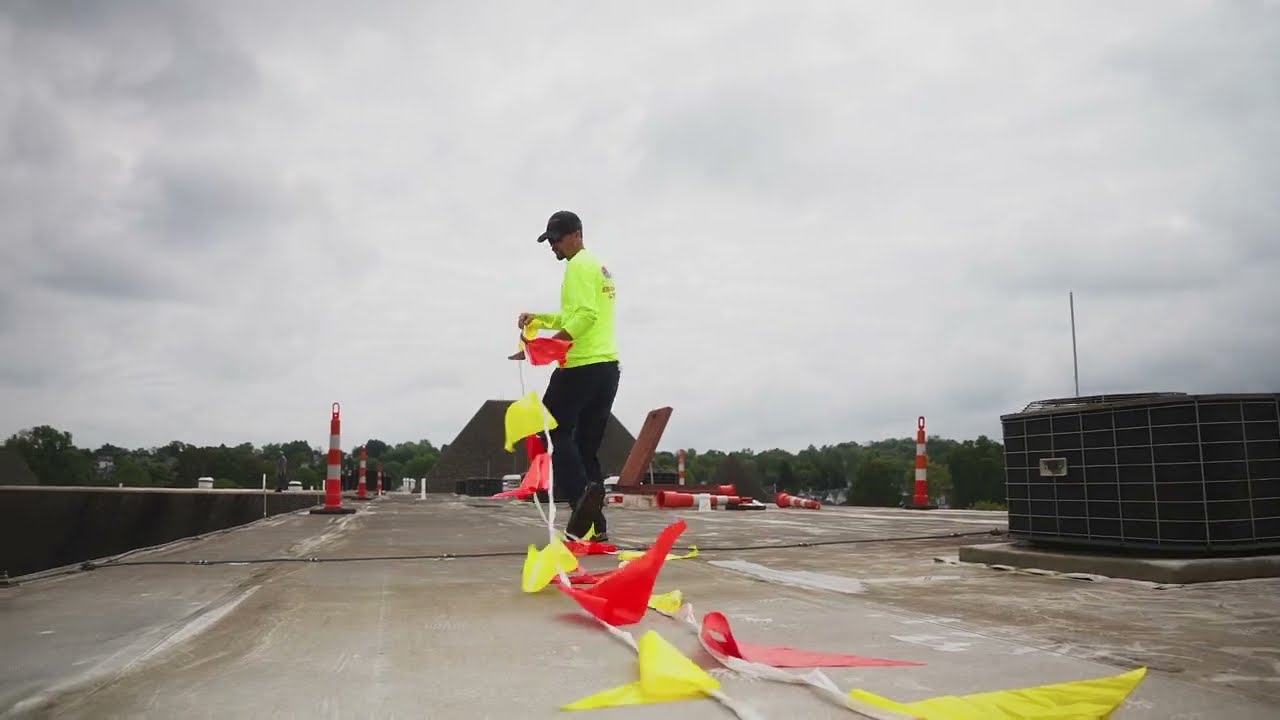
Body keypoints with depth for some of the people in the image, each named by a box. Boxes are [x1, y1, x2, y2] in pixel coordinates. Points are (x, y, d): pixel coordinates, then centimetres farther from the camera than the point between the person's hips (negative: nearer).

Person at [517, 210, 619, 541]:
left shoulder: (579, 265, -7)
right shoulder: (598, 265, 23)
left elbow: (586, 315, -21)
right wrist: (539, 318, 20)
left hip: (582, 365, -9)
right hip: (608, 366, 9)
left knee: (554, 430, -3)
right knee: (588, 444, 9)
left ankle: (581, 494, -20)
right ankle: (593, 521, 6)